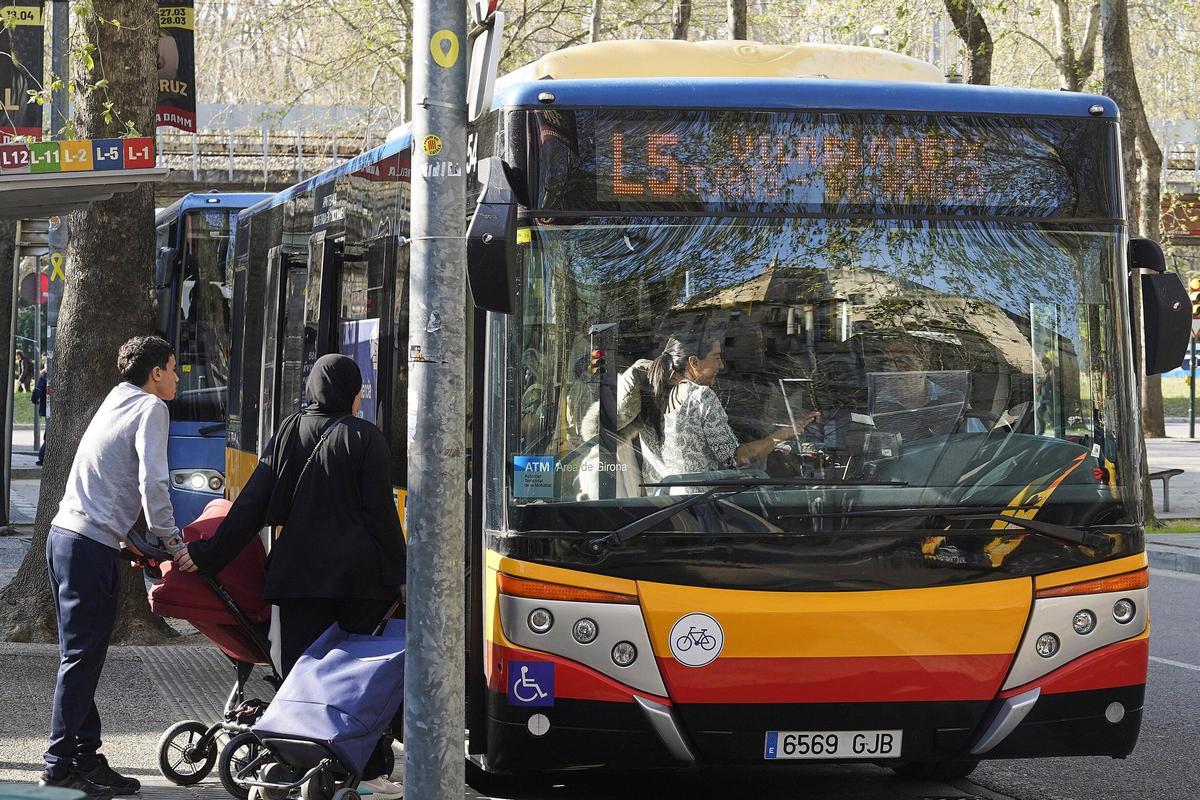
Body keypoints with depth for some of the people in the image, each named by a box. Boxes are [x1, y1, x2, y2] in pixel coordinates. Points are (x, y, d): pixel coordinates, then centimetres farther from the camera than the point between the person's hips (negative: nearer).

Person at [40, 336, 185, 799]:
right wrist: (171, 540, -7)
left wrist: (132, 538, 24)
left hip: (64, 534, 9)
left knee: (81, 653, 10)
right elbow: (152, 483, -16)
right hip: (93, 544, -9)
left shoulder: (117, 401, 21)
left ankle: (85, 759, 13)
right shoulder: (150, 408, -5)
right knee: (82, 657, -8)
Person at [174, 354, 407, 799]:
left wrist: (207, 555, 4)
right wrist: (400, 576, 0)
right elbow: (381, 513, -5)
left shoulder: (289, 434, 8)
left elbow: (252, 505, 2)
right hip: (358, 575, -3)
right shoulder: (364, 438, -2)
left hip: (298, 573, 3)